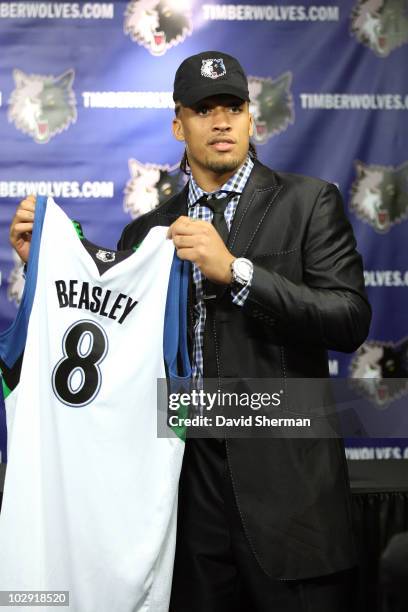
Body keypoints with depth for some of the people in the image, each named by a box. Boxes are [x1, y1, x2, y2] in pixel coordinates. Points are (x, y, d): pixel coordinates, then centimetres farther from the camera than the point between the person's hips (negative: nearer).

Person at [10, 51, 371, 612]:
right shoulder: (148, 231, 11)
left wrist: (235, 271, -18)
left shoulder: (308, 202, 2)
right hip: (190, 477, 3)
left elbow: (351, 322, -9)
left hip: (286, 479, -2)